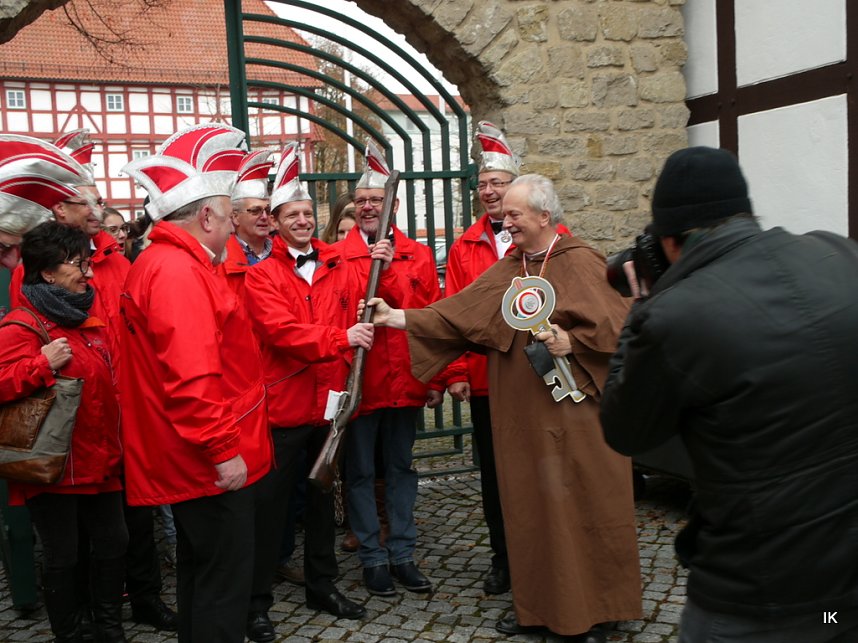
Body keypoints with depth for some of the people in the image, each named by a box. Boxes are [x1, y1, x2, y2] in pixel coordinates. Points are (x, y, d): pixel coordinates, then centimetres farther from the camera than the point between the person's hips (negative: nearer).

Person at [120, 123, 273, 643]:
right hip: (212, 463, -11)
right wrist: (224, 449, -24)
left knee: (200, 570, 21)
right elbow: (192, 376, -28)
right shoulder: (179, 271, -20)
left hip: (190, 460, 11)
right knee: (225, 581, 0)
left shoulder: (163, 261, 14)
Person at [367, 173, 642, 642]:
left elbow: (618, 326, -10)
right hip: (521, 414, 6)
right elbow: (458, 312, 6)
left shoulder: (580, 262, -7)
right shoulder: (508, 270, 11)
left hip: (572, 410, -5)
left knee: (579, 509, 4)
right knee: (529, 508, 12)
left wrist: (571, 343, -20)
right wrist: (396, 318, 1)